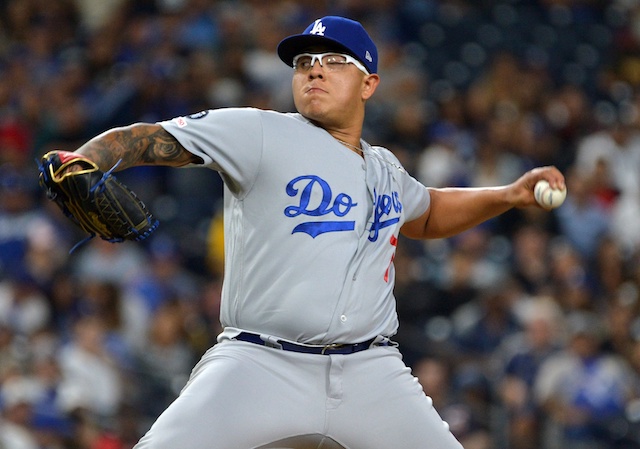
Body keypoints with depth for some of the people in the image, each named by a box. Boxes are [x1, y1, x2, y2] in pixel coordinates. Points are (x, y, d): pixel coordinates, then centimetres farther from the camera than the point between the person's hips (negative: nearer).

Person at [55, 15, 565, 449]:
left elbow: (427, 213, 42)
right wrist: (82, 164, -28)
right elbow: (141, 139, -7)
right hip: (259, 365, -4)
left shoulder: (385, 169, 19)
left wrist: (511, 194, 30)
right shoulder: (261, 134, 0)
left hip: (371, 373, 4)